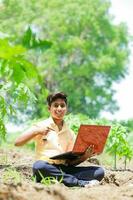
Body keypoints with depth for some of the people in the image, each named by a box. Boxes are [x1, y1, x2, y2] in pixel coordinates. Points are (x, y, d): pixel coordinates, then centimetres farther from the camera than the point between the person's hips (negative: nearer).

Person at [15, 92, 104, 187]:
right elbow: (17, 143, -1)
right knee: (39, 166, -40)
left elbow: (70, 162, 13)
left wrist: (84, 156, -7)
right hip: (46, 169, -3)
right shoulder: (41, 126, 7)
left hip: (64, 170, 4)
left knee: (99, 171, -15)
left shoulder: (70, 133, 17)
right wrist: (36, 131, -12)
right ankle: (81, 183, -35)